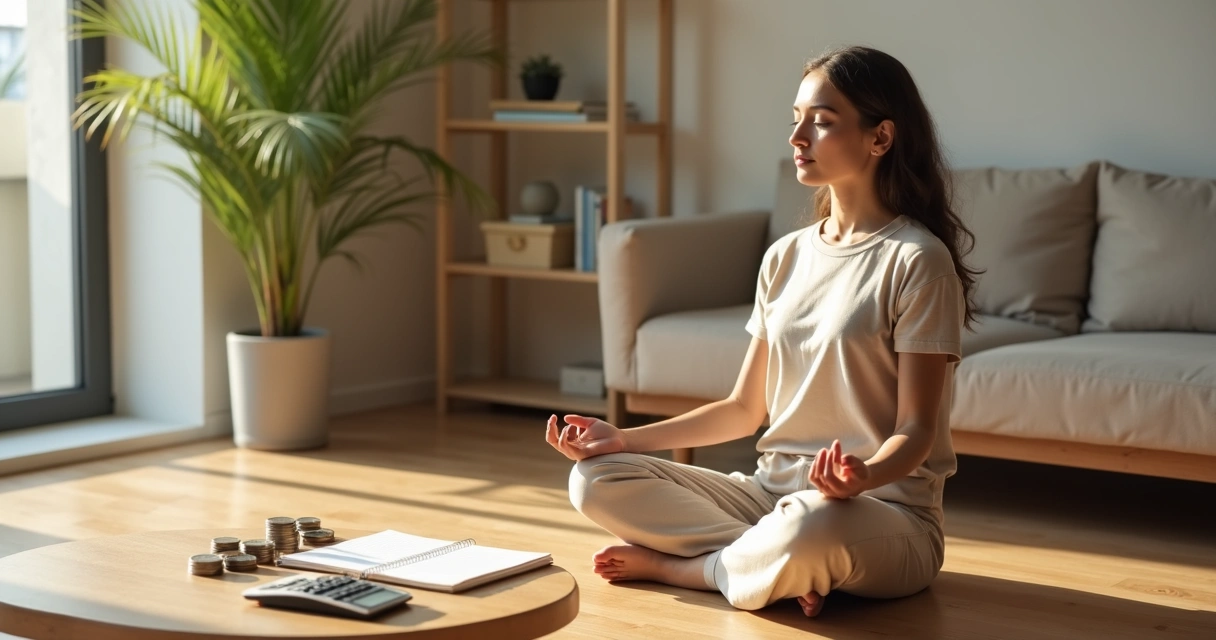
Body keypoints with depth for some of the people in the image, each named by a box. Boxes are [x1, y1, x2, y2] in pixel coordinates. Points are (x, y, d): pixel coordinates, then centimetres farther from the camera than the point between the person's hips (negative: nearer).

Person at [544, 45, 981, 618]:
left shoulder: (916, 259, -9)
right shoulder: (785, 258, 11)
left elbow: (916, 430, -12)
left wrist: (863, 476, -34)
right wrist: (624, 438, 4)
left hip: (885, 507, -6)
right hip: (773, 492, 6)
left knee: (809, 526, -42)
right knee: (595, 479, -9)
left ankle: (677, 565, -11)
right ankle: (789, 566, -15)